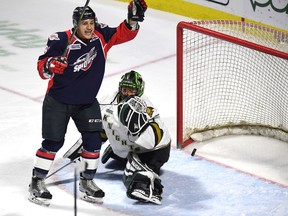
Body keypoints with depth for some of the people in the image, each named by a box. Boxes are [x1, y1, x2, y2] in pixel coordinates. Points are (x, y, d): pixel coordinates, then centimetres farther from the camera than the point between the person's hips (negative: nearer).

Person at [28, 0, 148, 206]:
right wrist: (49, 66, -40)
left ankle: (87, 181, 16)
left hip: (87, 102, 4)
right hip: (58, 100, -4)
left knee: (94, 139, -1)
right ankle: (37, 182, 10)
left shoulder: (101, 36, -8)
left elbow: (123, 34, -6)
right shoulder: (62, 40, -21)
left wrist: (133, 19, -24)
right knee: (53, 141, -3)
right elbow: (42, 65, -18)